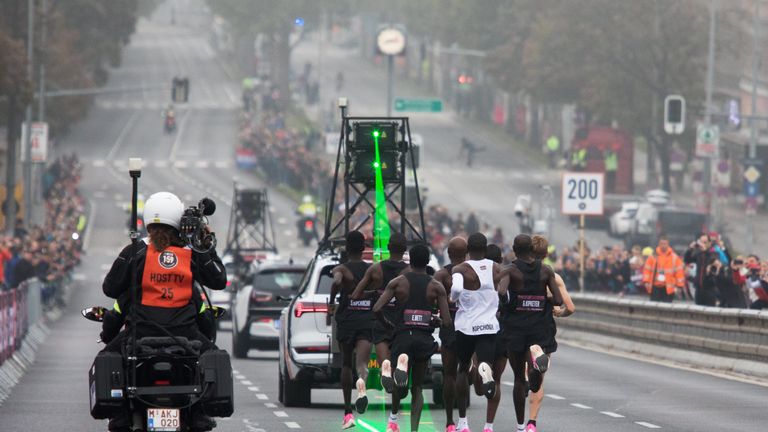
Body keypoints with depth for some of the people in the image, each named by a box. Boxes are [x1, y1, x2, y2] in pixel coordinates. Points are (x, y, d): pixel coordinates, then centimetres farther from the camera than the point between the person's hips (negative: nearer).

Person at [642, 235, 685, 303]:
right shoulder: (653, 256, 4)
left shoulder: (674, 257, 2)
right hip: (655, 288, 1)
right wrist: (646, 281, -9)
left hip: (668, 289, -1)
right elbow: (647, 269, 3)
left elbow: (679, 271, 1)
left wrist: (679, 285, -3)